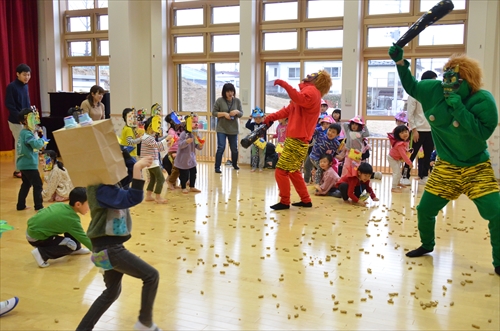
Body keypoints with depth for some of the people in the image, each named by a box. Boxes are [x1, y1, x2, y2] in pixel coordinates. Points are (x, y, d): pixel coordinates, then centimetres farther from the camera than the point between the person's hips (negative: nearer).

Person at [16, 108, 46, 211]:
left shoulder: (24, 132, 13)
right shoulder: (27, 134, -19)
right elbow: (37, 145, -29)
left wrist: (36, 135, 3)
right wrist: (42, 140, -10)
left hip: (24, 164, 10)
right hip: (29, 164, -10)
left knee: (26, 184, 19)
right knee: (38, 185, -4)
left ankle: (20, 205, 24)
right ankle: (38, 206, 0)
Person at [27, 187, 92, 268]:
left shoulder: (60, 205, -1)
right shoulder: (72, 219, -22)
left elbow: (40, 212, 11)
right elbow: (83, 238, -18)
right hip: (36, 238, -9)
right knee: (72, 245, -11)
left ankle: (76, 249, 23)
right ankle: (41, 253, -10)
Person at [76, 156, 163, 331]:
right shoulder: (100, 188, -21)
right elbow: (132, 198, -30)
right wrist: (138, 169, -35)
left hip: (110, 246, 10)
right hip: (108, 247, -10)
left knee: (112, 292, 23)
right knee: (151, 276, -3)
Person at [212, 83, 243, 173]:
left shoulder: (237, 101, 1)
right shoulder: (219, 100, -6)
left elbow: (241, 114, 5)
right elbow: (214, 113, -3)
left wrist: (237, 112, -18)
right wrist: (224, 114, -17)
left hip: (233, 129, 3)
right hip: (221, 128, -3)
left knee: (234, 148, 13)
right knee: (221, 147, -10)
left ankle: (235, 164, 35)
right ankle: (217, 167, -1)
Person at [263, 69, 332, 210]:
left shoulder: (311, 90, -6)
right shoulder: (309, 91, 24)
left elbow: (301, 99, -31)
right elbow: (289, 109, 21)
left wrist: (285, 85, -30)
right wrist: (272, 117, 9)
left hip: (296, 140, -10)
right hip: (297, 139, 10)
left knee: (281, 171, -6)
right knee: (293, 172, 17)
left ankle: (284, 202, 5)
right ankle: (306, 200, 23)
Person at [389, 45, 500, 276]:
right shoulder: (434, 90, -8)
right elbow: (411, 87, 10)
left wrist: (458, 107, -32)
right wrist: (400, 62, -2)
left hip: (476, 168, -3)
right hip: (446, 168, 4)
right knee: (425, 209, 8)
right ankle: (427, 245, 38)